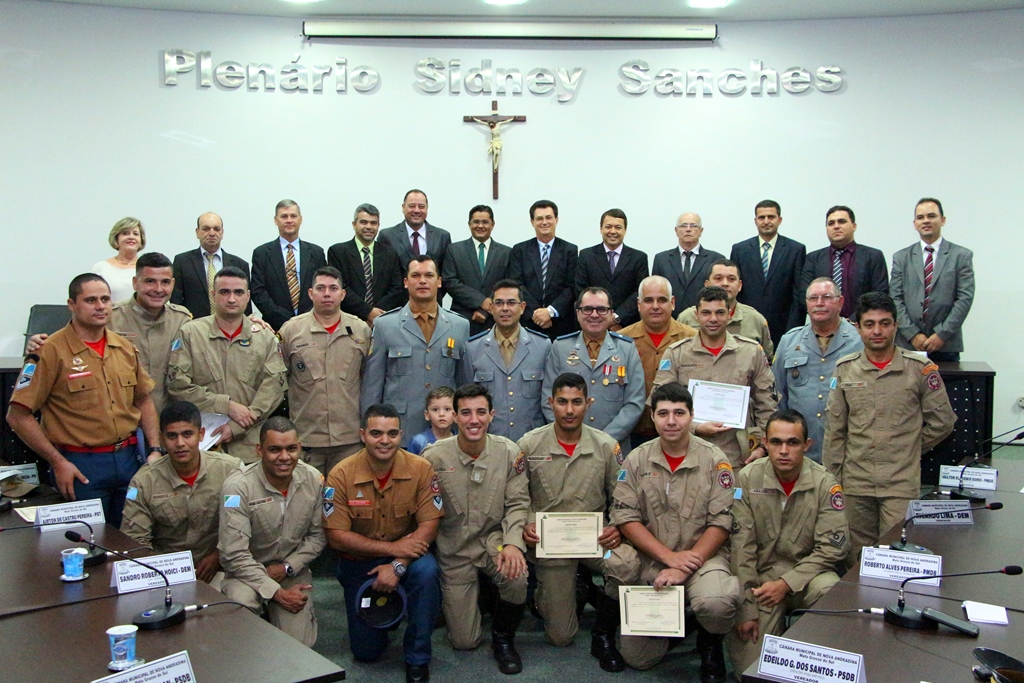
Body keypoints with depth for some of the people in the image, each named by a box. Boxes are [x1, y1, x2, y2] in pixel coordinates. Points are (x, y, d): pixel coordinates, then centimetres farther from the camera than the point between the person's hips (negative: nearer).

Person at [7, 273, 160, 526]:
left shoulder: (125, 348, 9)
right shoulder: (51, 351, -9)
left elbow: (144, 401, 18)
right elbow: (18, 415, -9)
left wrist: (155, 450, 7)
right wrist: (57, 462, -11)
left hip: (129, 458, 5)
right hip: (80, 466, -5)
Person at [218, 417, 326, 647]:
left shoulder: (313, 479, -10)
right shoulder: (238, 485, -22)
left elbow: (318, 535, 2)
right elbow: (234, 554, -22)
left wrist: (287, 567, -12)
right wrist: (277, 593, -23)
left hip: (293, 570, 3)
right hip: (248, 570, -2)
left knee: (298, 645, -12)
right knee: (241, 602, -35)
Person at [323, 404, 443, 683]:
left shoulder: (420, 469, -16)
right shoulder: (341, 475, -17)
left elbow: (429, 526, -16)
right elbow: (337, 536, -16)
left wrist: (398, 565, -28)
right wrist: (392, 547, -23)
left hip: (407, 554, 0)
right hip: (359, 562, 1)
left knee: (426, 572, -35)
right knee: (366, 652, 0)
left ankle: (418, 659, -14)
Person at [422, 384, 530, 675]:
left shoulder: (509, 452, -10)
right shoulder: (434, 457, -14)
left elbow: (518, 504, -9)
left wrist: (513, 543, -23)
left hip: (493, 538, 0)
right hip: (453, 549, 0)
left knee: (516, 574, -34)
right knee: (464, 642, 1)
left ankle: (503, 639, -1)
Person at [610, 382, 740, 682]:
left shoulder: (714, 461, -3)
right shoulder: (636, 460, 2)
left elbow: (721, 523, -8)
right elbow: (626, 519, -3)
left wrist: (685, 566, -18)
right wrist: (670, 557, -14)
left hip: (704, 556, -2)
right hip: (651, 560, 2)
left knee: (716, 603, -35)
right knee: (636, 657, -5)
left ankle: (710, 645, 1)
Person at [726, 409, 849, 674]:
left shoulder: (826, 484, -7)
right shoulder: (748, 479, -7)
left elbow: (831, 548, -8)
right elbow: (741, 547, -7)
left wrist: (787, 583, -17)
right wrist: (746, 609, -9)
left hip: (807, 572, 0)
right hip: (761, 574, 0)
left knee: (831, 591, -35)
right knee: (750, 668, -12)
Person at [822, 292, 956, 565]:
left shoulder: (920, 368, -2)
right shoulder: (845, 369, 5)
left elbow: (942, 421, 6)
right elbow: (834, 429, 7)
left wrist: (910, 450, 6)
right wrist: (831, 478, 5)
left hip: (902, 483, -2)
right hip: (855, 482, 3)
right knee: (857, 560, 10)